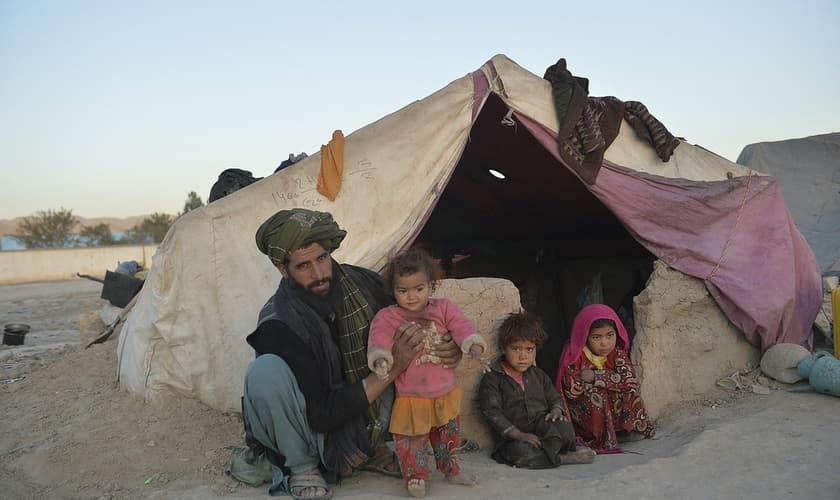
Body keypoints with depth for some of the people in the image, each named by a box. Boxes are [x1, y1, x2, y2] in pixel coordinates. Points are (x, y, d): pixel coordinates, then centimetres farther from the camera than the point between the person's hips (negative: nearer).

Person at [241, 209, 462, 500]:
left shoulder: (363, 283, -14)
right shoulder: (278, 325, -27)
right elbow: (321, 416, -27)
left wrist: (450, 348, -21)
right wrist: (393, 368, -30)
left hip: (360, 419, 5)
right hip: (310, 430, -4)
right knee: (266, 371, -33)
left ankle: (369, 447, 2)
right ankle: (300, 467, -8)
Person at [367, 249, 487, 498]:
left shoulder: (443, 308, 0)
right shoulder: (387, 316, -8)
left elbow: (461, 326, -12)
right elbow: (379, 338, -23)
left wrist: (474, 346, -31)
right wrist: (381, 358, -44)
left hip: (445, 393, 4)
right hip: (410, 396, -3)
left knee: (449, 435, 21)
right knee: (412, 440, 1)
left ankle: (451, 470, 42)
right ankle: (416, 476, 22)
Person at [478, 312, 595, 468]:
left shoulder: (538, 375, 15)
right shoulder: (492, 380, -3)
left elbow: (555, 398, 22)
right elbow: (492, 413, -12)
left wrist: (556, 410, -4)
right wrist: (519, 435, -21)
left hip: (543, 430, 3)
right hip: (512, 439, -3)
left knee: (562, 426, -31)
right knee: (520, 451, -38)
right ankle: (563, 458, -22)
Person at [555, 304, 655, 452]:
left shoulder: (617, 353, -6)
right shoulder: (574, 355, -17)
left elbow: (629, 380, -23)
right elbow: (571, 391, -28)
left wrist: (596, 376, -27)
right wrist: (612, 380, -21)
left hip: (613, 410, 3)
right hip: (583, 414, -3)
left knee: (630, 391, -17)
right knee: (594, 393, -30)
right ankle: (604, 439, -18)